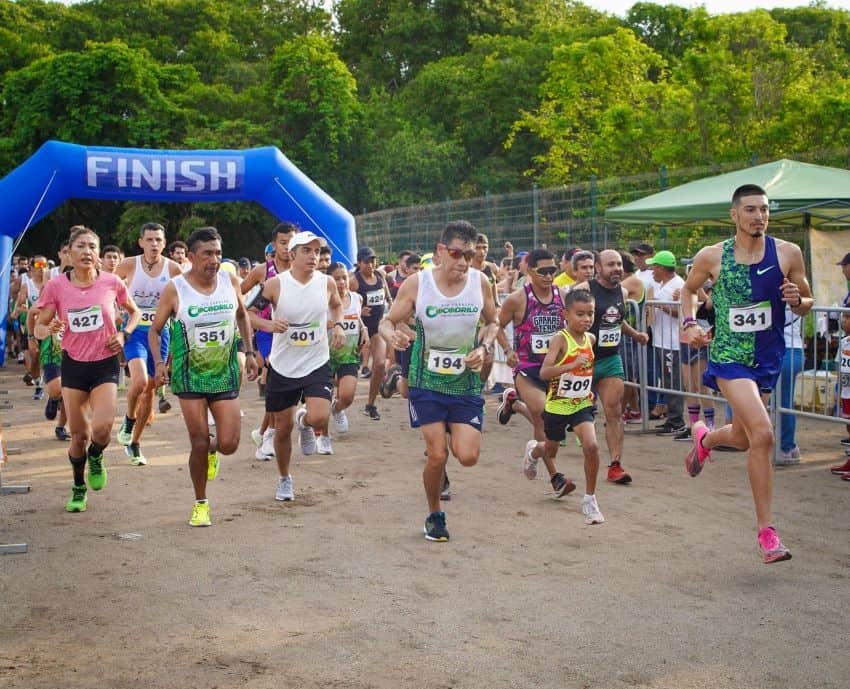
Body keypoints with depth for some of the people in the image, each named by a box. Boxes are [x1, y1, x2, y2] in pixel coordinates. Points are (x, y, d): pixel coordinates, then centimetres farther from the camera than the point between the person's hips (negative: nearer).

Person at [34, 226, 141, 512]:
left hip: (105, 363, -1)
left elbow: (135, 312, 12)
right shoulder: (55, 287, -6)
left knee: (102, 428, -17)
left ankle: (95, 458, 19)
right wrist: (50, 329, -24)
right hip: (73, 364, 1)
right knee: (78, 434, 5)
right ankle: (78, 489, 28)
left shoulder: (112, 283, -5)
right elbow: (38, 328, -1)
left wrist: (124, 335, -5)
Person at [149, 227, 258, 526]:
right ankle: (200, 504, 18)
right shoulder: (174, 290, -11)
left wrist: (249, 352, 11)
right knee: (199, 444, -2)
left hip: (225, 374, 2)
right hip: (190, 376, -2)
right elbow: (155, 329, -1)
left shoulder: (230, 281, -2)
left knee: (228, 444, -3)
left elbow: (242, 315, 16)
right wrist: (159, 361, -16)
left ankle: (212, 449, 35)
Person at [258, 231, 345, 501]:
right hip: (282, 367, -1)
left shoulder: (327, 283, -3)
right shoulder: (275, 284, -11)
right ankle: (284, 479, 34)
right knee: (282, 428, 10)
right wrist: (268, 324, -20)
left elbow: (337, 305, 20)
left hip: (317, 364, 1)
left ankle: (303, 421, 17)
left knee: (319, 418, -22)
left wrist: (338, 325, 2)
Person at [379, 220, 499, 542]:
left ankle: (452, 435, 28)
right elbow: (387, 322, -4)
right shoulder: (416, 284, -12)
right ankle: (434, 516, 19)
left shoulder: (480, 283, -6)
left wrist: (484, 348, -9)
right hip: (427, 383, -2)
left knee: (468, 456, -9)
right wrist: (393, 336, -27)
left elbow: (492, 323, 11)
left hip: (466, 383, 2)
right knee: (437, 455, -6)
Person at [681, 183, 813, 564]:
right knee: (763, 434, -19)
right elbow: (688, 289, 12)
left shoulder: (788, 253, -4)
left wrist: (797, 300, -17)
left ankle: (704, 438, 57)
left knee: (742, 438, 19)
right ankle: (766, 531, -7)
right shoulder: (711, 257, -7)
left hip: (768, 357, 4)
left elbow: (806, 304, 6)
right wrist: (689, 323, -5)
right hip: (729, 357, -4)